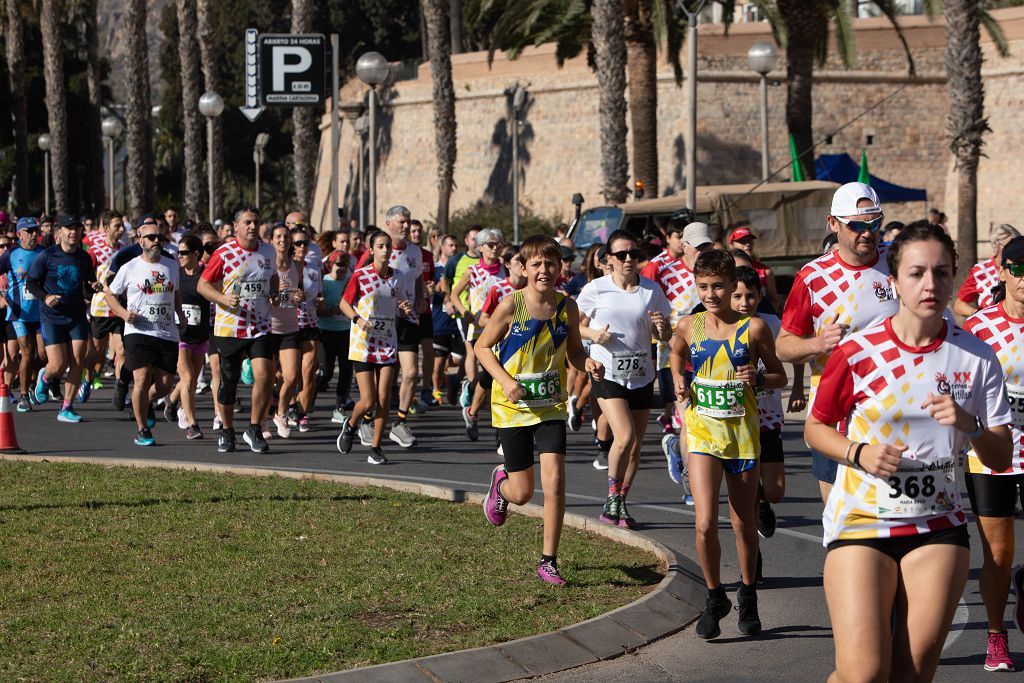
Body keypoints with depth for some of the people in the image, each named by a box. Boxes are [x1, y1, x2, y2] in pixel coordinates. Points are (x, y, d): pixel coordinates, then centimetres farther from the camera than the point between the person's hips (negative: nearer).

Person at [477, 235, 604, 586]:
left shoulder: (567, 307, -4)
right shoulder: (511, 306, -13)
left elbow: (574, 352, 9)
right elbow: (483, 347, -4)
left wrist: (588, 364, -14)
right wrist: (505, 381, -19)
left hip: (551, 405, 2)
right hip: (513, 407, -2)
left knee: (555, 482, -13)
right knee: (522, 493, 3)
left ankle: (549, 560, 1)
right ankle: (501, 481, 43)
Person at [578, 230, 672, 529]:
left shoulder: (651, 290, 2)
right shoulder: (596, 289, -4)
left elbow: (664, 335, 8)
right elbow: (576, 326, 6)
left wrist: (663, 329, -15)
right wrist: (593, 334, -15)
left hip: (641, 376, 4)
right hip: (607, 373, -3)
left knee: (634, 446, 6)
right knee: (625, 436, -20)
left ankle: (618, 505, 22)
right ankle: (613, 496, -1)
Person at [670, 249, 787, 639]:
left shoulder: (753, 328, -5)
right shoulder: (689, 326, 0)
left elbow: (780, 377, 4)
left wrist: (758, 378, -16)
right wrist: (678, 380, 6)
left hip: (743, 432, 0)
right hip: (703, 432, 1)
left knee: (744, 523, 10)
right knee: (705, 523, -13)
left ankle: (748, 596, 32)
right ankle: (715, 598, 8)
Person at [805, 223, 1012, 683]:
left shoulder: (976, 357, -1)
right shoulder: (857, 352, -7)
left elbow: (1001, 459, 2)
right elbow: (815, 429, 5)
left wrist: (970, 426, -18)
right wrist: (859, 453, -14)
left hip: (938, 526, 3)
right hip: (860, 523, -2)